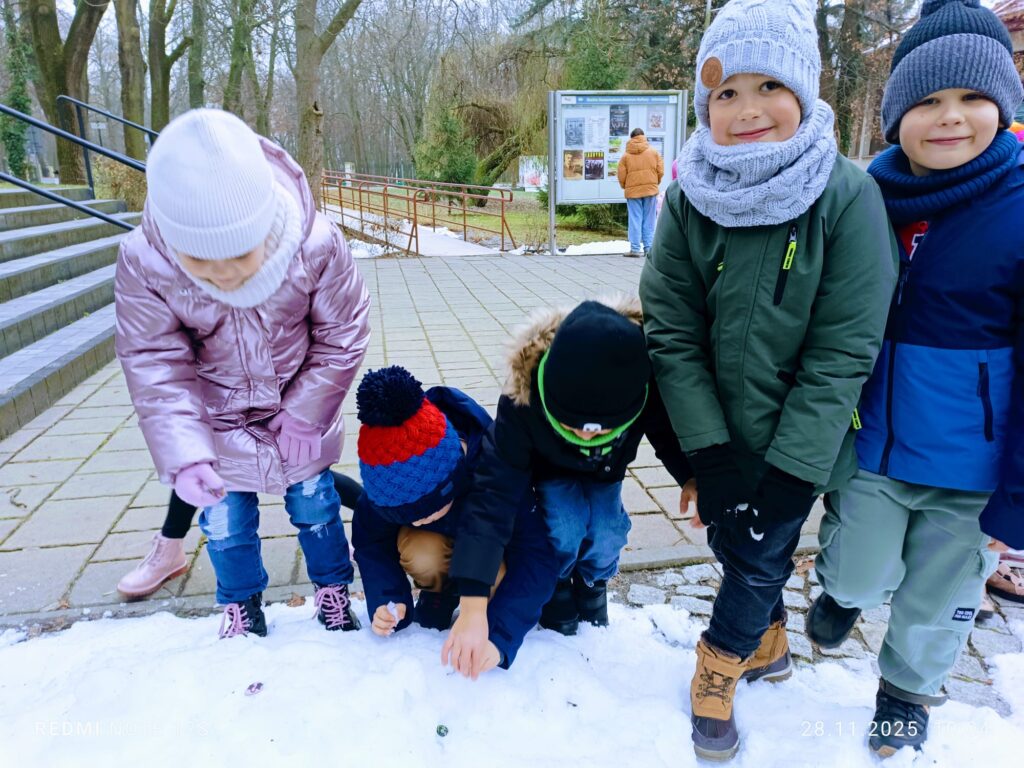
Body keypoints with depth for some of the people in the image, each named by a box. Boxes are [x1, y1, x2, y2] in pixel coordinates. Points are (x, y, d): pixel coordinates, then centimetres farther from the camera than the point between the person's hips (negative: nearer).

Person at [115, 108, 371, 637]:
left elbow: (343, 334, -15)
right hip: (218, 424, 1)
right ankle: (241, 604, 41)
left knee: (315, 506, 17)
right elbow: (156, 365, -19)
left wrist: (306, 412, -14)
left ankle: (332, 588, 42)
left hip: (300, 414, 0)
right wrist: (183, 454, -28)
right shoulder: (143, 262, -25)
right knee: (226, 523, 14)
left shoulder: (316, 246, -28)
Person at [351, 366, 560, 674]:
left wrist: (499, 636, -48)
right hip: (438, 536, 2)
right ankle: (439, 592, 2)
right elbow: (371, 540, -16)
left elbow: (536, 558, -39)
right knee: (420, 556, -32)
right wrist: (386, 601, -32)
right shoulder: (387, 478, -31)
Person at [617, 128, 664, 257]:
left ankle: (635, 249, -2)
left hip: (633, 191, -1)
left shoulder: (626, 155, 1)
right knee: (649, 220, 6)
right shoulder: (654, 152, 5)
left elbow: (621, 176, -2)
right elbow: (660, 171, 3)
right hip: (651, 189, 1)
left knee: (635, 220, 1)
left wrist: (625, 187, 16)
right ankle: (648, 248, 6)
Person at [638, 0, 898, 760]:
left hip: (799, 441, -2)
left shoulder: (848, 197, -17)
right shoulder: (690, 201, -10)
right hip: (722, 435, 3)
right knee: (735, 545, 17)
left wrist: (788, 468, -18)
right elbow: (671, 335, -9)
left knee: (761, 557, 5)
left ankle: (720, 663, 35)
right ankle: (767, 643, 47)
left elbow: (844, 353, -17)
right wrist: (710, 451, -13)